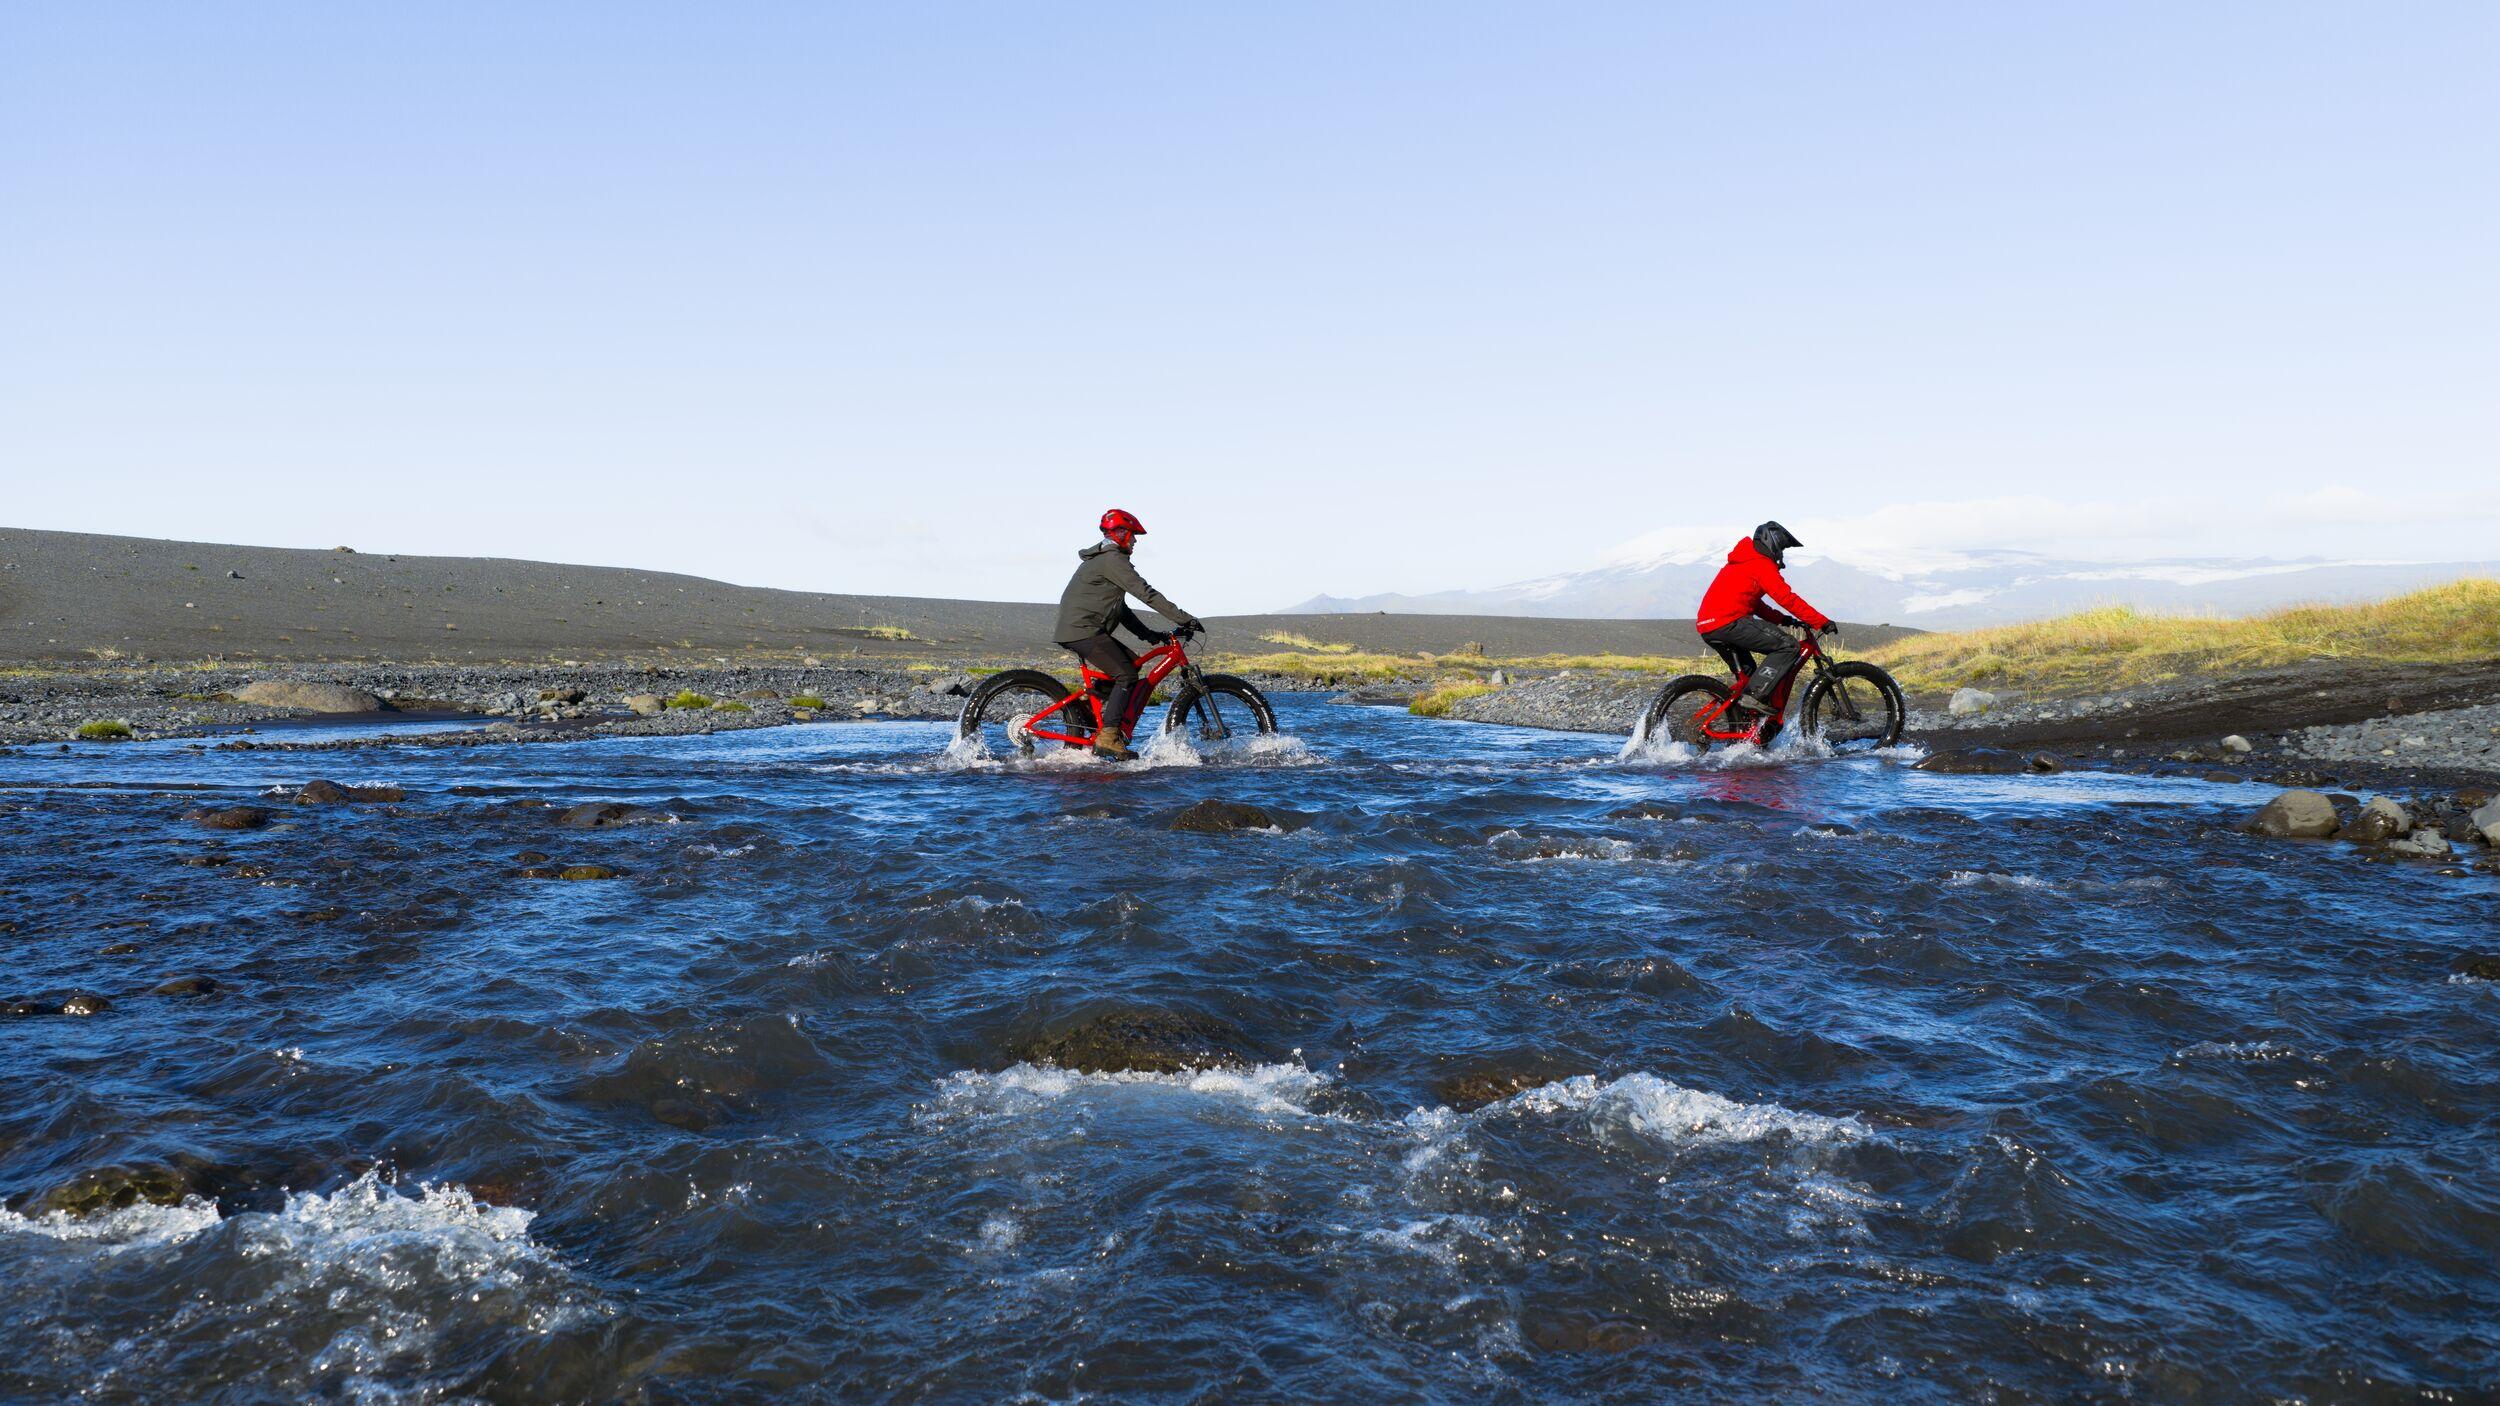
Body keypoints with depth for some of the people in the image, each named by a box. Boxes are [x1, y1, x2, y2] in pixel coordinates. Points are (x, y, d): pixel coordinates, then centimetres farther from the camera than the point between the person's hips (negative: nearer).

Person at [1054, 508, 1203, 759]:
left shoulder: (1100, 559, 24)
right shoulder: (1111, 559, -10)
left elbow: (1120, 609, 26)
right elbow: (1145, 593, -17)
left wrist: (1147, 633, 19)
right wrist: (1184, 619, -16)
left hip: (1073, 629, 10)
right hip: (1083, 631, -10)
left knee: (1132, 662, 14)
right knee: (1127, 675, -12)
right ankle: (1107, 738, -17)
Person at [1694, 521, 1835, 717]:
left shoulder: (1740, 564, 28)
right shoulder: (1762, 564, -2)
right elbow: (1787, 598, -11)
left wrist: (1784, 620, 23)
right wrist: (1822, 622, -8)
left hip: (1707, 627, 10)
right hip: (1730, 623, -10)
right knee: (1789, 646, -9)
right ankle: (1753, 695, -18)